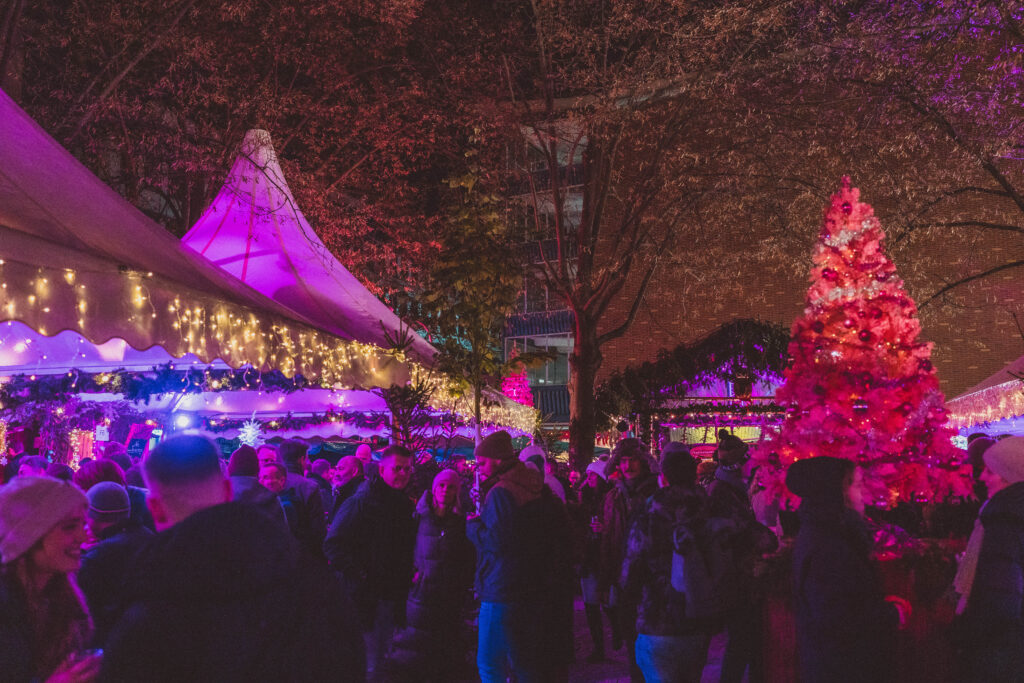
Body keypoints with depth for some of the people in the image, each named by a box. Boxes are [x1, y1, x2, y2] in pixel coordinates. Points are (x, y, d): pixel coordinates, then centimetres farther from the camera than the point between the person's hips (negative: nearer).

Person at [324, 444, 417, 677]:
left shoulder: (406, 505, 9)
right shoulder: (361, 502, -13)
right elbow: (333, 544, -16)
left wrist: (405, 579, 6)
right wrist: (359, 577, -18)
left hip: (390, 596, 7)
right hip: (365, 598, -7)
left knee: (378, 660, 17)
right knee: (368, 664, -1)